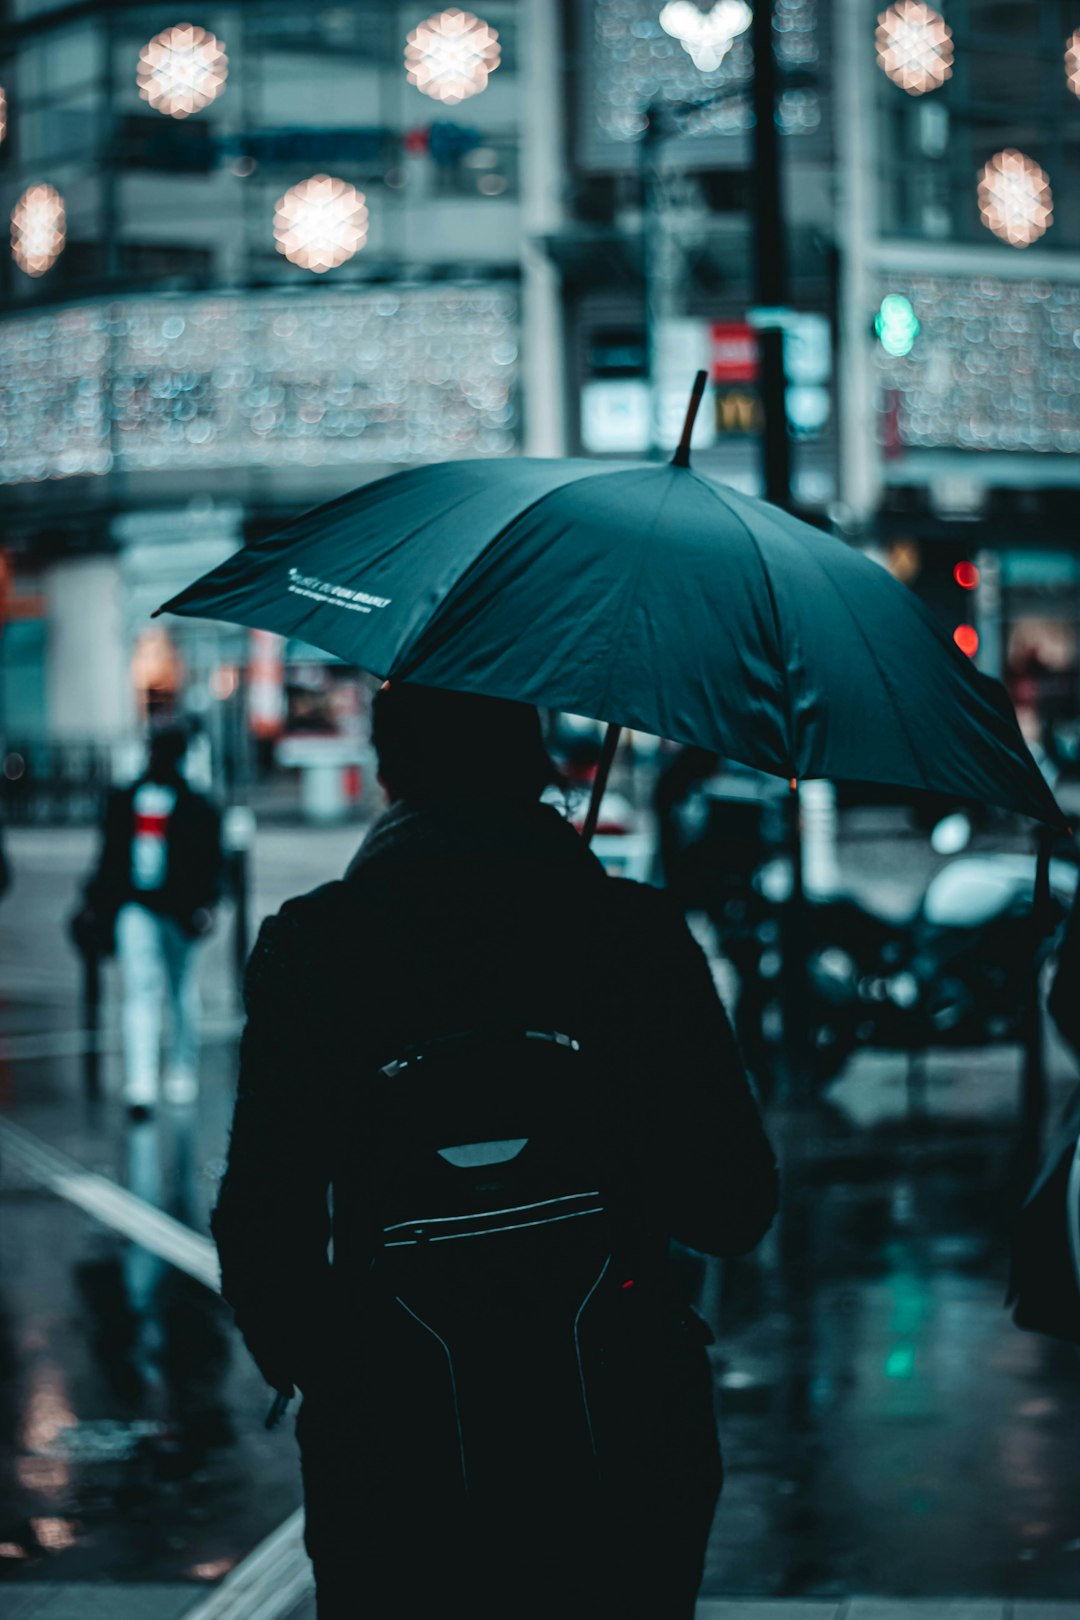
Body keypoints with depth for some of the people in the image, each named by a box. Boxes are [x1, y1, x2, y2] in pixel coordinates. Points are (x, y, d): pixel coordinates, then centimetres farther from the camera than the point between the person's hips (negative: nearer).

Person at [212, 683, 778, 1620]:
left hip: (392, 1455, 0)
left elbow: (264, 1227, -7)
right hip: (622, 1447, 1)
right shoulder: (637, 930, -5)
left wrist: (304, 1363, 12)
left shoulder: (307, 946, -7)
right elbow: (734, 1212, -5)